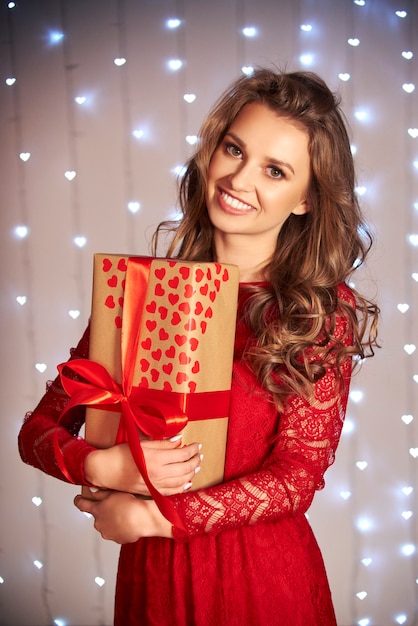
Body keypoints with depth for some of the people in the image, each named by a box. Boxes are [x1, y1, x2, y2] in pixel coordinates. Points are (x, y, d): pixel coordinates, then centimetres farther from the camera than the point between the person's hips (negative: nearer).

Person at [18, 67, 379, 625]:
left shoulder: (325, 312, -9)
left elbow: (297, 475, -13)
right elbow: (39, 428, -3)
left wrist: (152, 517, -16)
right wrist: (103, 467, -22)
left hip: (264, 574, -1)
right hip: (151, 569, 2)